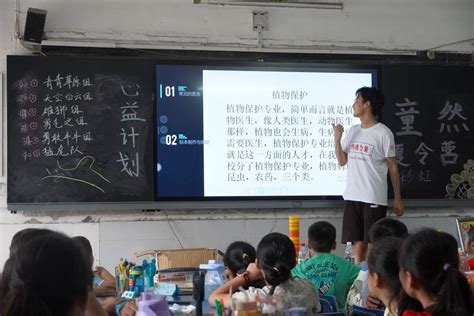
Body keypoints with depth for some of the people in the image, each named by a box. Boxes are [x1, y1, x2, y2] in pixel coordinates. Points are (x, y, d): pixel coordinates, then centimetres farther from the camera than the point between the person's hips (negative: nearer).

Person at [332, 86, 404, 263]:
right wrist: (337, 138, -2)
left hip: (374, 198, -5)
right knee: (358, 241, 9)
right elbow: (342, 161, 12)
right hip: (352, 196, 6)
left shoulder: (383, 133, -6)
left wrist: (397, 199, -3)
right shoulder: (353, 131, 12)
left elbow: (393, 167, -3)